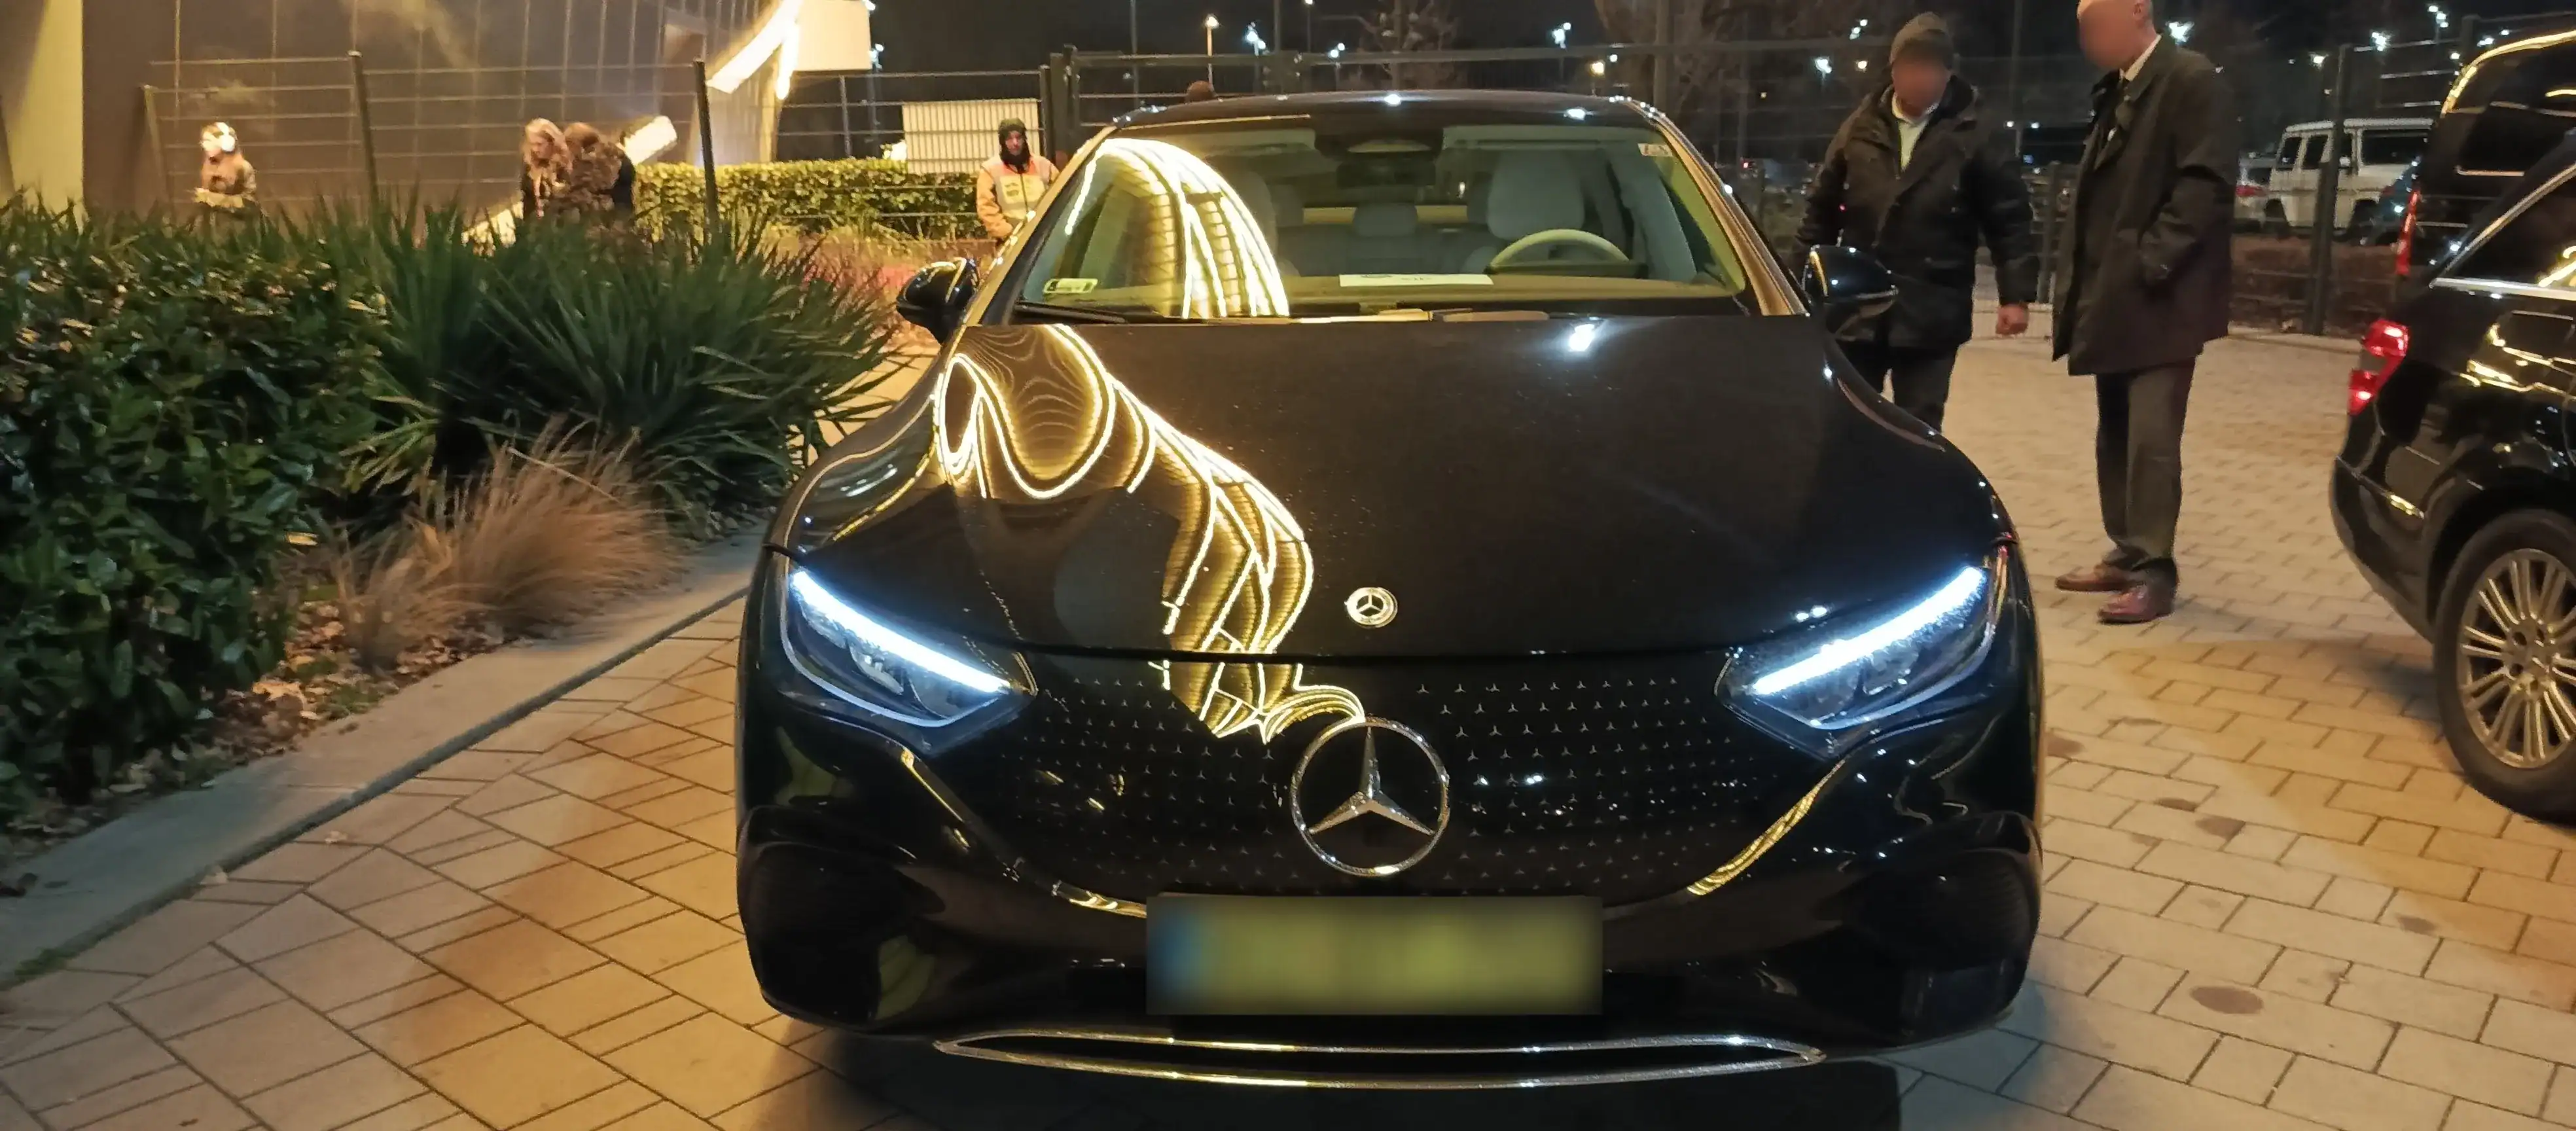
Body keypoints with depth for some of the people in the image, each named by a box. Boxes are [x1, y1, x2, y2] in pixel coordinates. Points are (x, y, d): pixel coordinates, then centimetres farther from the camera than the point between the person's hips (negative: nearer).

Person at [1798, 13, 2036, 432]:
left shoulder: (1979, 137, -2)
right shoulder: (1861, 129, 6)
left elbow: (2010, 221, -2)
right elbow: (1822, 209, 10)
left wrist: (2016, 295, -9)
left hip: (1931, 316, -2)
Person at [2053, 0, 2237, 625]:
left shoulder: (2194, 81, -9)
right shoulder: (2115, 91, 18)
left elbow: (2207, 185, -16)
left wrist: (2149, 263, -19)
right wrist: (2081, 281, 10)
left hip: (2158, 301, -9)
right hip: (2114, 299, 9)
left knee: (2150, 437, -9)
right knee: (2117, 435, 12)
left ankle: (2153, 572, -5)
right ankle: (2126, 554, 20)